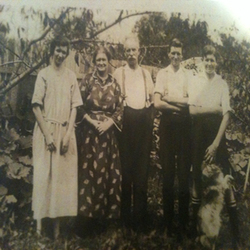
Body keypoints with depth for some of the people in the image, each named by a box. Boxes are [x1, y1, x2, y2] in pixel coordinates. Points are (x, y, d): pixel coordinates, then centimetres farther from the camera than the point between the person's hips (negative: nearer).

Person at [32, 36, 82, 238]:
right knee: (44, 175, -1)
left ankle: (58, 221, 11)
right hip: (46, 131, -3)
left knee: (63, 175, 3)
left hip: (65, 131, 3)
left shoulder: (71, 76, 8)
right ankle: (40, 221, 7)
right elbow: (37, 106, -5)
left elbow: (74, 107, 5)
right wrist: (47, 135, -13)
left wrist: (68, 134, -6)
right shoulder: (44, 74, 0)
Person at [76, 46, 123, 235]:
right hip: (90, 131, -2)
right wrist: (93, 122, -12)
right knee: (91, 170, -3)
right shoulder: (88, 80, 2)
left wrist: (109, 122, -9)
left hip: (109, 132, 3)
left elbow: (120, 109, 6)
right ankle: (90, 212, 7)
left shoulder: (114, 83, 9)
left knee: (108, 171, 5)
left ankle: (106, 211, 17)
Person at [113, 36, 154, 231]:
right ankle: (125, 214, 9)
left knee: (142, 166, 4)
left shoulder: (146, 73, 16)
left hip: (143, 121, 3)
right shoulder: (118, 72, 7)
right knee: (125, 166, -1)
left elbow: (152, 97, 17)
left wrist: (149, 118, 6)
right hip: (126, 119, -3)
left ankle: (140, 215, 13)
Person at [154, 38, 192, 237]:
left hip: (184, 124, 1)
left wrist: (169, 99, -9)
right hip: (168, 123, -1)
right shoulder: (162, 74, 4)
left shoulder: (188, 75, 10)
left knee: (184, 170, 5)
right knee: (168, 170, 5)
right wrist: (180, 106, -8)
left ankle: (184, 219, 17)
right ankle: (168, 220, 17)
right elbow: (157, 103, -7)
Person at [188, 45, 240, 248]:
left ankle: (235, 229, 3)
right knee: (197, 174, 7)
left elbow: (226, 114, -6)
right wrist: (212, 109, -12)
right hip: (199, 130, 2)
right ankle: (195, 221, 23)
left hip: (217, 130, -2)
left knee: (225, 176, -5)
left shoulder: (222, 84, 1)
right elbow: (191, 110, -1)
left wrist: (216, 143, -12)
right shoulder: (196, 82, 5)